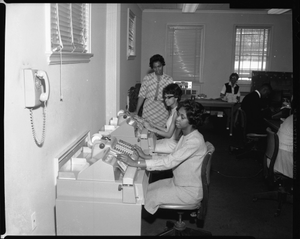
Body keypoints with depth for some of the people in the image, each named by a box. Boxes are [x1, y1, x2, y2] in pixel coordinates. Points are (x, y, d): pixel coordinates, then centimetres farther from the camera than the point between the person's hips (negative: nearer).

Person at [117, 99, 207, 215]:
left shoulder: (195, 140, -27)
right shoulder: (186, 136, 5)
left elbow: (169, 162, -34)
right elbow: (171, 158, 7)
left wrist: (135, 163, -36)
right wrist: (146, 156, -4)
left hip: (189, 191, -9)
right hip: (177, 182, 9)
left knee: (150, 197, -13)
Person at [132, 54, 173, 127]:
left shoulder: (169, 79, 2)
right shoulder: (147, 78, 1)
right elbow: (141, 95, 1)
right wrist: (136, 111, -3)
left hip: (162, 111, 0)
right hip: (148, 109, 0)